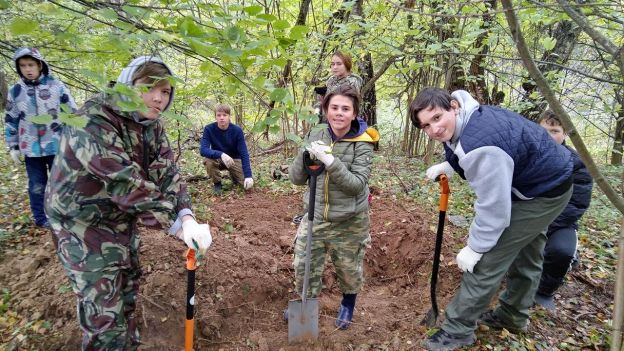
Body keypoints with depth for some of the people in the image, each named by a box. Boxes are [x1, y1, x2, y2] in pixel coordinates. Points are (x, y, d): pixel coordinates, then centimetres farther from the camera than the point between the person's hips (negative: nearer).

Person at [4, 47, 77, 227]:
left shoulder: (56, 86, -4)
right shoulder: (15, 91, 3)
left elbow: (73, 113, 0)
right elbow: (10, 121, 10)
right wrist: (13, 147, 9)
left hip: (57, 146, -2)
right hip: (31, 149, 2)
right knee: (37, 185, 11)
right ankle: (40, 218, 25)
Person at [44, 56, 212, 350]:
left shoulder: (152, 125, -3)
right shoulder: (94, 120, -27)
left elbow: (166, 171, -15)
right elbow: (124, 182, -36)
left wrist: (187, 218, -32)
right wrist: (176, 224, -36)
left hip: (122, 221, 8)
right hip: (84, 223, -8)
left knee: (127, 292, 23)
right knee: (104, 311, 0)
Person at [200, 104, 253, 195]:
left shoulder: (237, 130, -20)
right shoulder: (209, 129, -19)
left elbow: (244, 153, -21)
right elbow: (203, 150, -29)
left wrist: (248, 176, -31)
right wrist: (221, 154, -47)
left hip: (234, 159, 0)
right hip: (218, 159, 0)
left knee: (247, 184, -17)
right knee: (209, 161, -35)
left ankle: (233, 174, 18)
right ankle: (217, 184, -7)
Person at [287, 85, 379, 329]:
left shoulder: (362, 144, -13)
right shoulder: (315, 137, -3)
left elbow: (357, 185, -22)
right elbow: (296, 179, -3)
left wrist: (330, 162, -33)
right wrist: (305, 155, -22)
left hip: (350, 222, -2)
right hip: (315, 218, 3)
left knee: (349, 270, 17)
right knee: (304, 267, 11)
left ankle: (348, 306, 49)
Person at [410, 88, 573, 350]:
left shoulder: (480, 145, -38)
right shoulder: (469, 118, -8)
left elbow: (494, 206, -32)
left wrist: (475, 247, -20)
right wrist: (448, 166, -4)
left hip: (544, 191, -10)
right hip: (545, 179, 10)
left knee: (487, 259, -7)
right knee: (525, 256, 23)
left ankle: (458, 329, 7)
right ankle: (513, 316, 44)